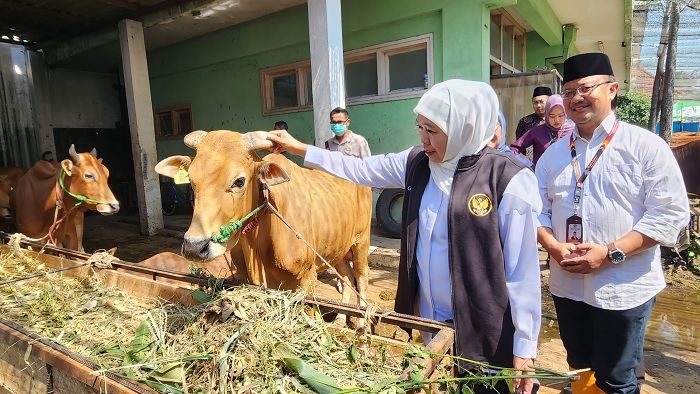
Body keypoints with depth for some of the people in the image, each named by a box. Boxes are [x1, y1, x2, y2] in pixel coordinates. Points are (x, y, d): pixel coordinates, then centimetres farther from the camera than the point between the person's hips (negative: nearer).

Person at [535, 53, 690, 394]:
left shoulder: (645, 145, -7)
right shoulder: (554, 153, 6)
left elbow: (670, 213, -12)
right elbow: (538, 210, 6)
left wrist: (610, 253, -20)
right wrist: (554, 247, -12)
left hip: (623, 289, -4)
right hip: (566, 285, 4)